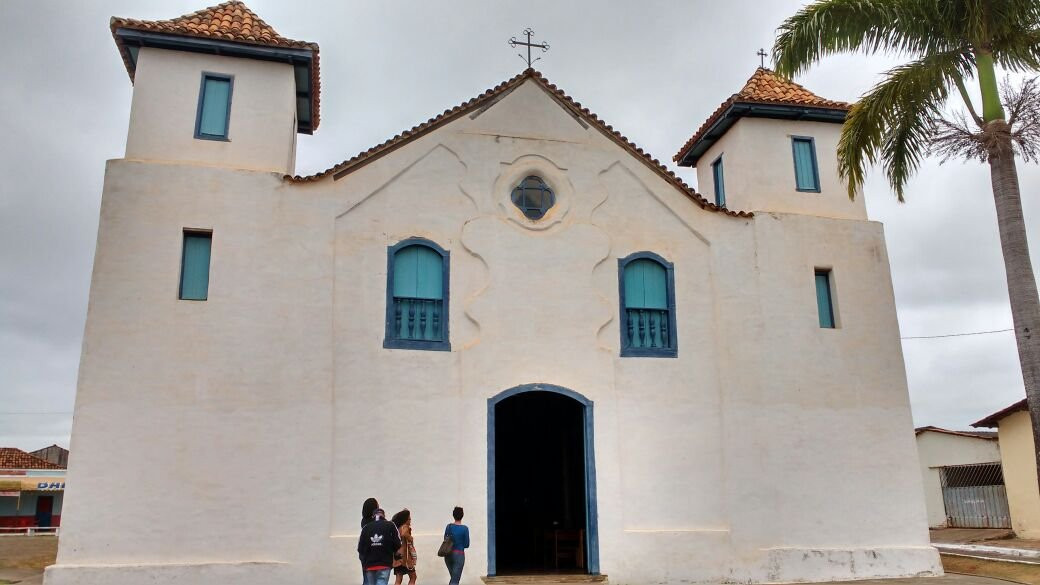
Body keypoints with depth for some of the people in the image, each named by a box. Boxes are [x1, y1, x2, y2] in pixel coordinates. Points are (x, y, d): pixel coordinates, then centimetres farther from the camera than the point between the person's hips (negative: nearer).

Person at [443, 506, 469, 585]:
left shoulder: (449, 527, 1)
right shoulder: (465, 528, -10)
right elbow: (467, 545, -5)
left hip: (448, 555, 5)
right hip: (459, 555, -5)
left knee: (453, 578, 22)